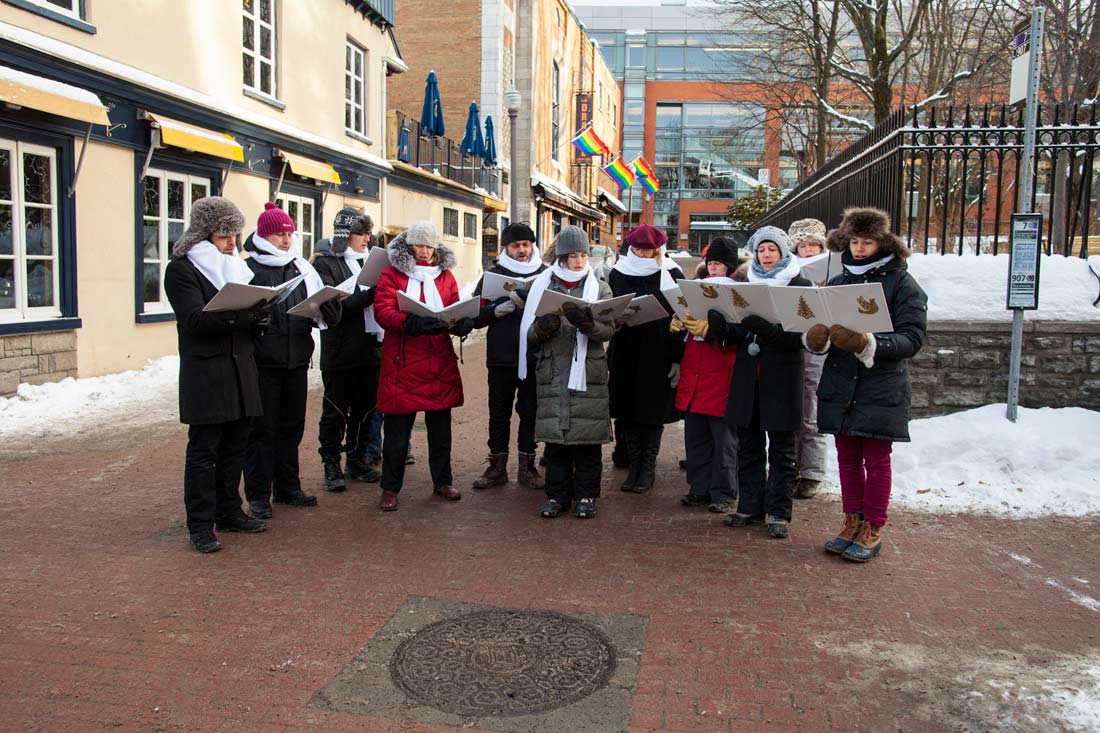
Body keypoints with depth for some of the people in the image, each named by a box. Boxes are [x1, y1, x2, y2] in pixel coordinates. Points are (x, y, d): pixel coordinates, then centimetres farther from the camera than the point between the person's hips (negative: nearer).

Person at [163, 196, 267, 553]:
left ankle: (229, 512, 24)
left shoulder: (235, 266, 17)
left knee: (234, 448, 12)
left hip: (240, 371, 7)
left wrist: (259, 316, -4)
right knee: (203, 450, -2)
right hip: (205, 374, -6)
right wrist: (239, 313, -30)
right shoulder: (181, 268, -4)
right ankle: (200, 525, 5)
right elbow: (195, 320, -17)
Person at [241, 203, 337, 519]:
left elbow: (321, 310, 6)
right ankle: (258, 494, 14)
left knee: (292, 426, 14)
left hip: (297, 360, 5)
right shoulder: (249, 269, -4)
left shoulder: (302, 269, 10)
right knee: (262, 429, 3)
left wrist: (330, 312, -16)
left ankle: (287, 487, 28)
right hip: (263, 362, -5)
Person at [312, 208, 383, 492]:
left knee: (365, 409, 13)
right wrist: (370, 294, -24)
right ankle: (331, 465, 15)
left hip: (370, 348, 6)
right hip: (340, 351, -5)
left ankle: (357, 460, 26)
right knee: (335, 412, 4)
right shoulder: (326, 264, -5)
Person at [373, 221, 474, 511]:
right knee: (397, 427, 3)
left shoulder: (445, 274, 13)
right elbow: (383, 311, -11)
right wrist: (412, 323, -27)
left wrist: (462, 323, -16)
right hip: (403, 360, -4)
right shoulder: (392, 273, 0)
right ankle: (390, 487, 15)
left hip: (439, 360, 4)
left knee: (440, 424, 12)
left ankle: (442, 481, 26)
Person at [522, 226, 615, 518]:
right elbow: (530, 335, 5)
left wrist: (585, 322, -24)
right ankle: (557, 494, 15)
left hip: (589, 372, 0)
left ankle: (585, 495, 13)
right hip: (552, 371, 1)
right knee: (554, 435, 3)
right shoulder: (543, 286, 9)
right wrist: (543, 327, -17)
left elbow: (608, 330, -5)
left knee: (588, 437, 1)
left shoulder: (600, 288, 8)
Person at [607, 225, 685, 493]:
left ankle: (648, 468, 13)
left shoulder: (671, 276, -2)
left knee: (653, 412, 3)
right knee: (628, 411, 6)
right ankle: (634, 466, 18)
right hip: (625, 355, 3)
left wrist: (678, 358, -8)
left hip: (658, 356, -3)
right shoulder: (618, 274, 7)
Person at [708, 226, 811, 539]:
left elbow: (800, 336, -12)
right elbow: (737, 334, 10)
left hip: (781, 378, -4)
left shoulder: (800, 286, -2)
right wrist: (721, 327, -12)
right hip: (747, 376, 4)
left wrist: (768, 329, -28)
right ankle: (750, 506, 19)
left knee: (781, 449, 4)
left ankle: (778, 512, 11)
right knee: (748, 446, 10)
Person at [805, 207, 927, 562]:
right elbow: (821, 329, 6)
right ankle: (852, 522, 24)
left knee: (876, 460, 5)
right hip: (840, 388, 4)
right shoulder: (838, 283, 8)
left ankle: (872, 530, 17)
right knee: (848, 456, 11)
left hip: (881, 391, -4)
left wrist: (868, 344, -29)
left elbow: (912, 338, -14)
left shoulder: (902, 284, -5)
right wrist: (816, 338, -18)